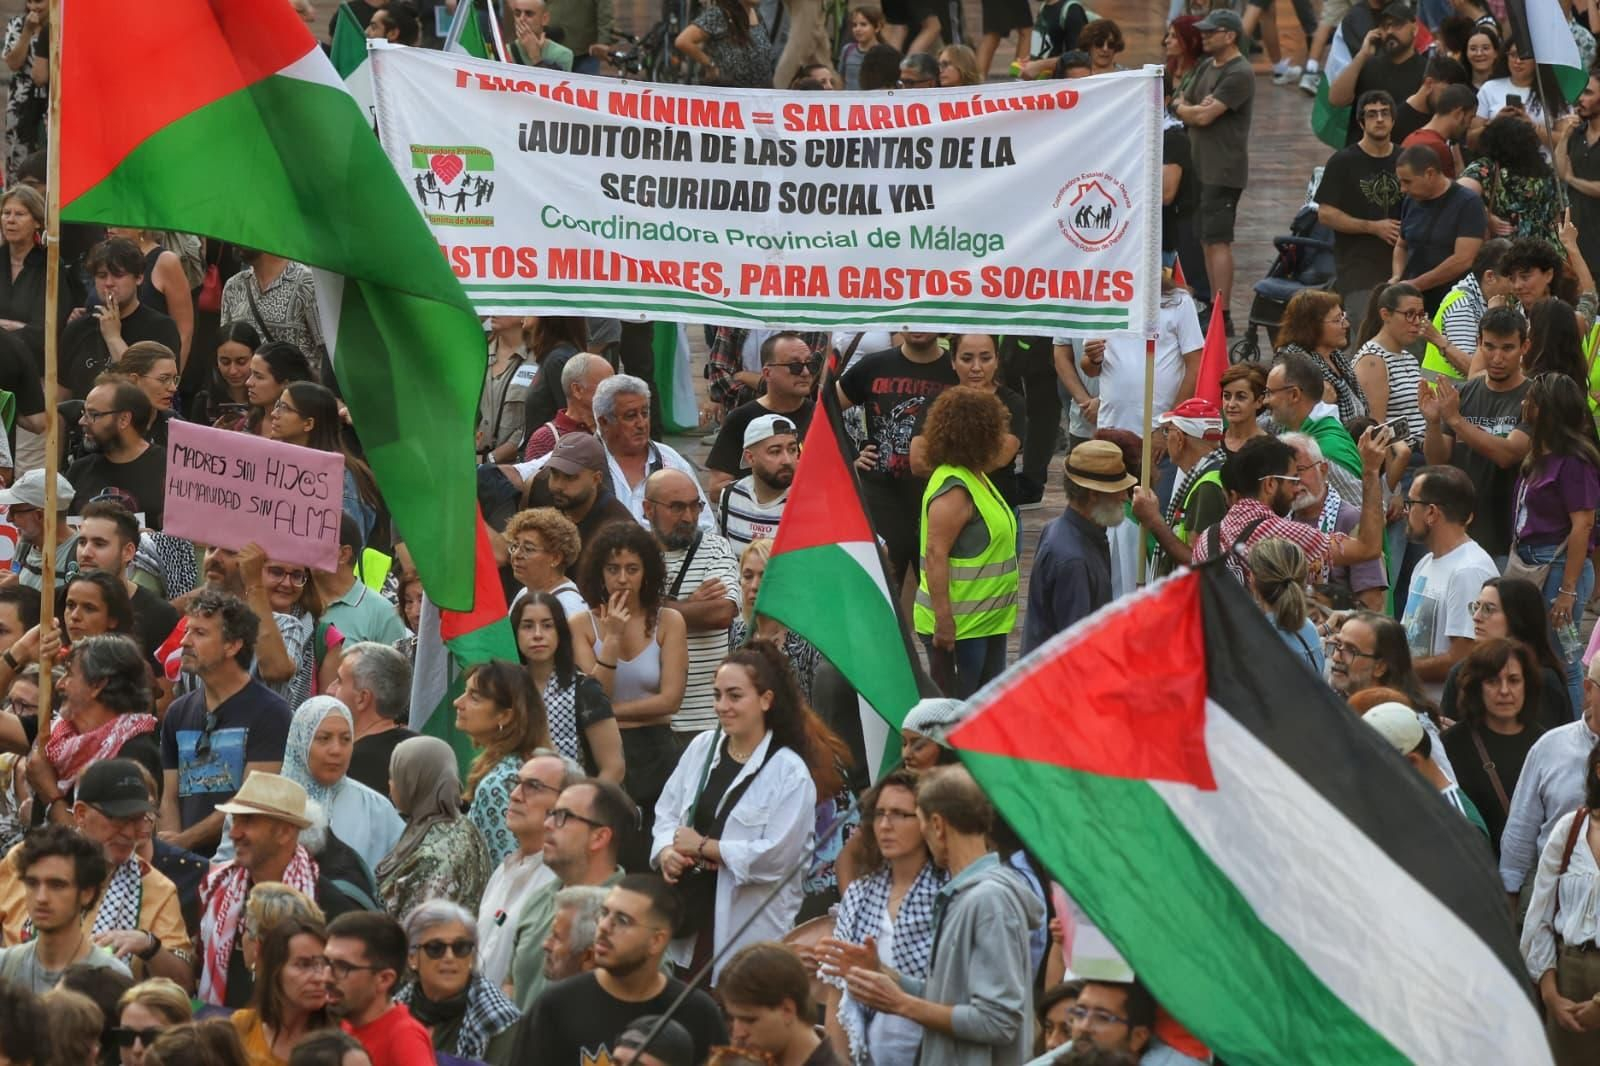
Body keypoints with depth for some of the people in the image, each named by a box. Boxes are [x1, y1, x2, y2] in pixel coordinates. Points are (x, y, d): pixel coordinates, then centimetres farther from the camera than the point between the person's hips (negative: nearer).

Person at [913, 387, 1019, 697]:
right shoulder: (953, 488, -20)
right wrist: (943, 621, -28)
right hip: (957, 626, -10)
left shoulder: (976, 478, 12)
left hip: (988, 622, 10)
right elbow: (936, 555, -25)